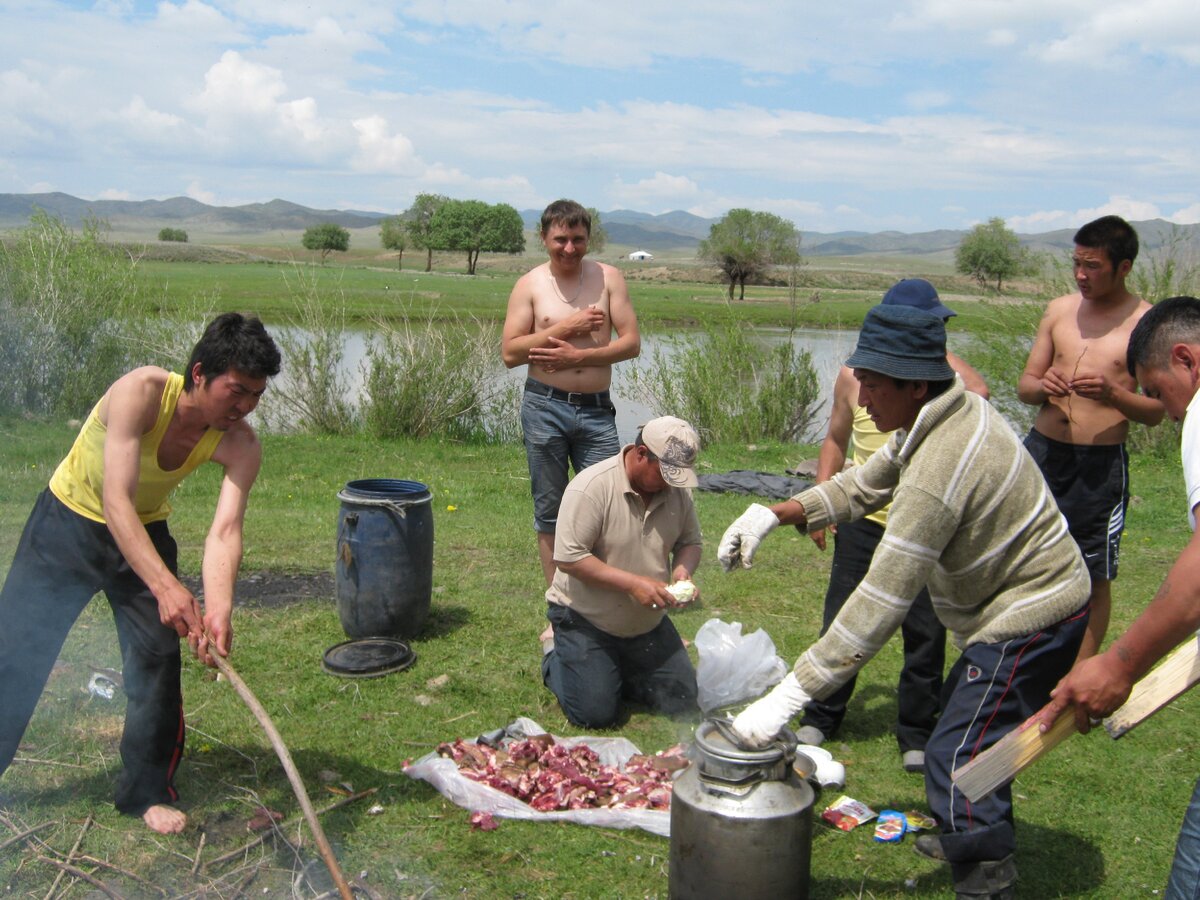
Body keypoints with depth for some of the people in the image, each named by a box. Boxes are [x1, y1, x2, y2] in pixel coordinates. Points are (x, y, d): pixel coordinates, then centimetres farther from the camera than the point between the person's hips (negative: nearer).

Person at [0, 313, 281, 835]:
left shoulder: (240, 446, -24)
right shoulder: (142, 392, -35)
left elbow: (225, 530, -33)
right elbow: (116, 501, -42)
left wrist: (217, 611, -52)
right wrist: (165, 586, -54)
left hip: (143, 534, 3)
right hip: (68, 522, -2)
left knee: (157, 658, -2)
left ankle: (148, 790, 16)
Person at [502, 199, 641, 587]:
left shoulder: (608, 278, 4)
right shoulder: (529, 285, 2)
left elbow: (632, 343, -2)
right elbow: (509, 352, -4)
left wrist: (577, 355, -13)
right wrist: (563, 329, -13)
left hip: (597, 410, 1)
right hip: (545, 407, 0)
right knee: (549, 512, 7)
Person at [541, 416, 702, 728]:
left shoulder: (677, 490, -5)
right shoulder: (592, 486, -24)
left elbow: (690, 542, 8)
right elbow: (569, 558, -26)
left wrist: (683, 570, -16)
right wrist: (632, 583, -29)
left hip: (648, 622, 6)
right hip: (585, 619, -6)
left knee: (683, 703, 5)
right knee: (596, 715, -10)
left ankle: (616, 668, 28)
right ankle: (556, 662, 20)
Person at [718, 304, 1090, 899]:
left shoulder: (938, 470, -33)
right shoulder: (952, 411, -2)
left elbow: (880, 604, -34)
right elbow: (864, 486, 8)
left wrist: (788, 696, -32)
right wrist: (774, 514, -5)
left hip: (1030, 618, -11)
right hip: (1032, 595, 11)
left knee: (956, 757, -13)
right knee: (966, 719, 26)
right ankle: (972, 836, 47)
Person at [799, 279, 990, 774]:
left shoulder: (944, 374, -2)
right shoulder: (854, 376, 1)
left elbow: (977, 393, -24)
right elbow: (836, 440, 12)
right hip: (864, 520, 1)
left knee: (925, 631, 6)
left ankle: (916, 734, 23)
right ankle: (820, 718, 26)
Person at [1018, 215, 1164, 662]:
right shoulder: (1059, 309, 6)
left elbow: (1155, 411, -4)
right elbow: (1024, 384, 10)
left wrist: (1113, 393, -23)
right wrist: (1042, 386, -13)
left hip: (1101, 464, -3)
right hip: (1042, 450, 3)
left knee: (1094, 580, 7)